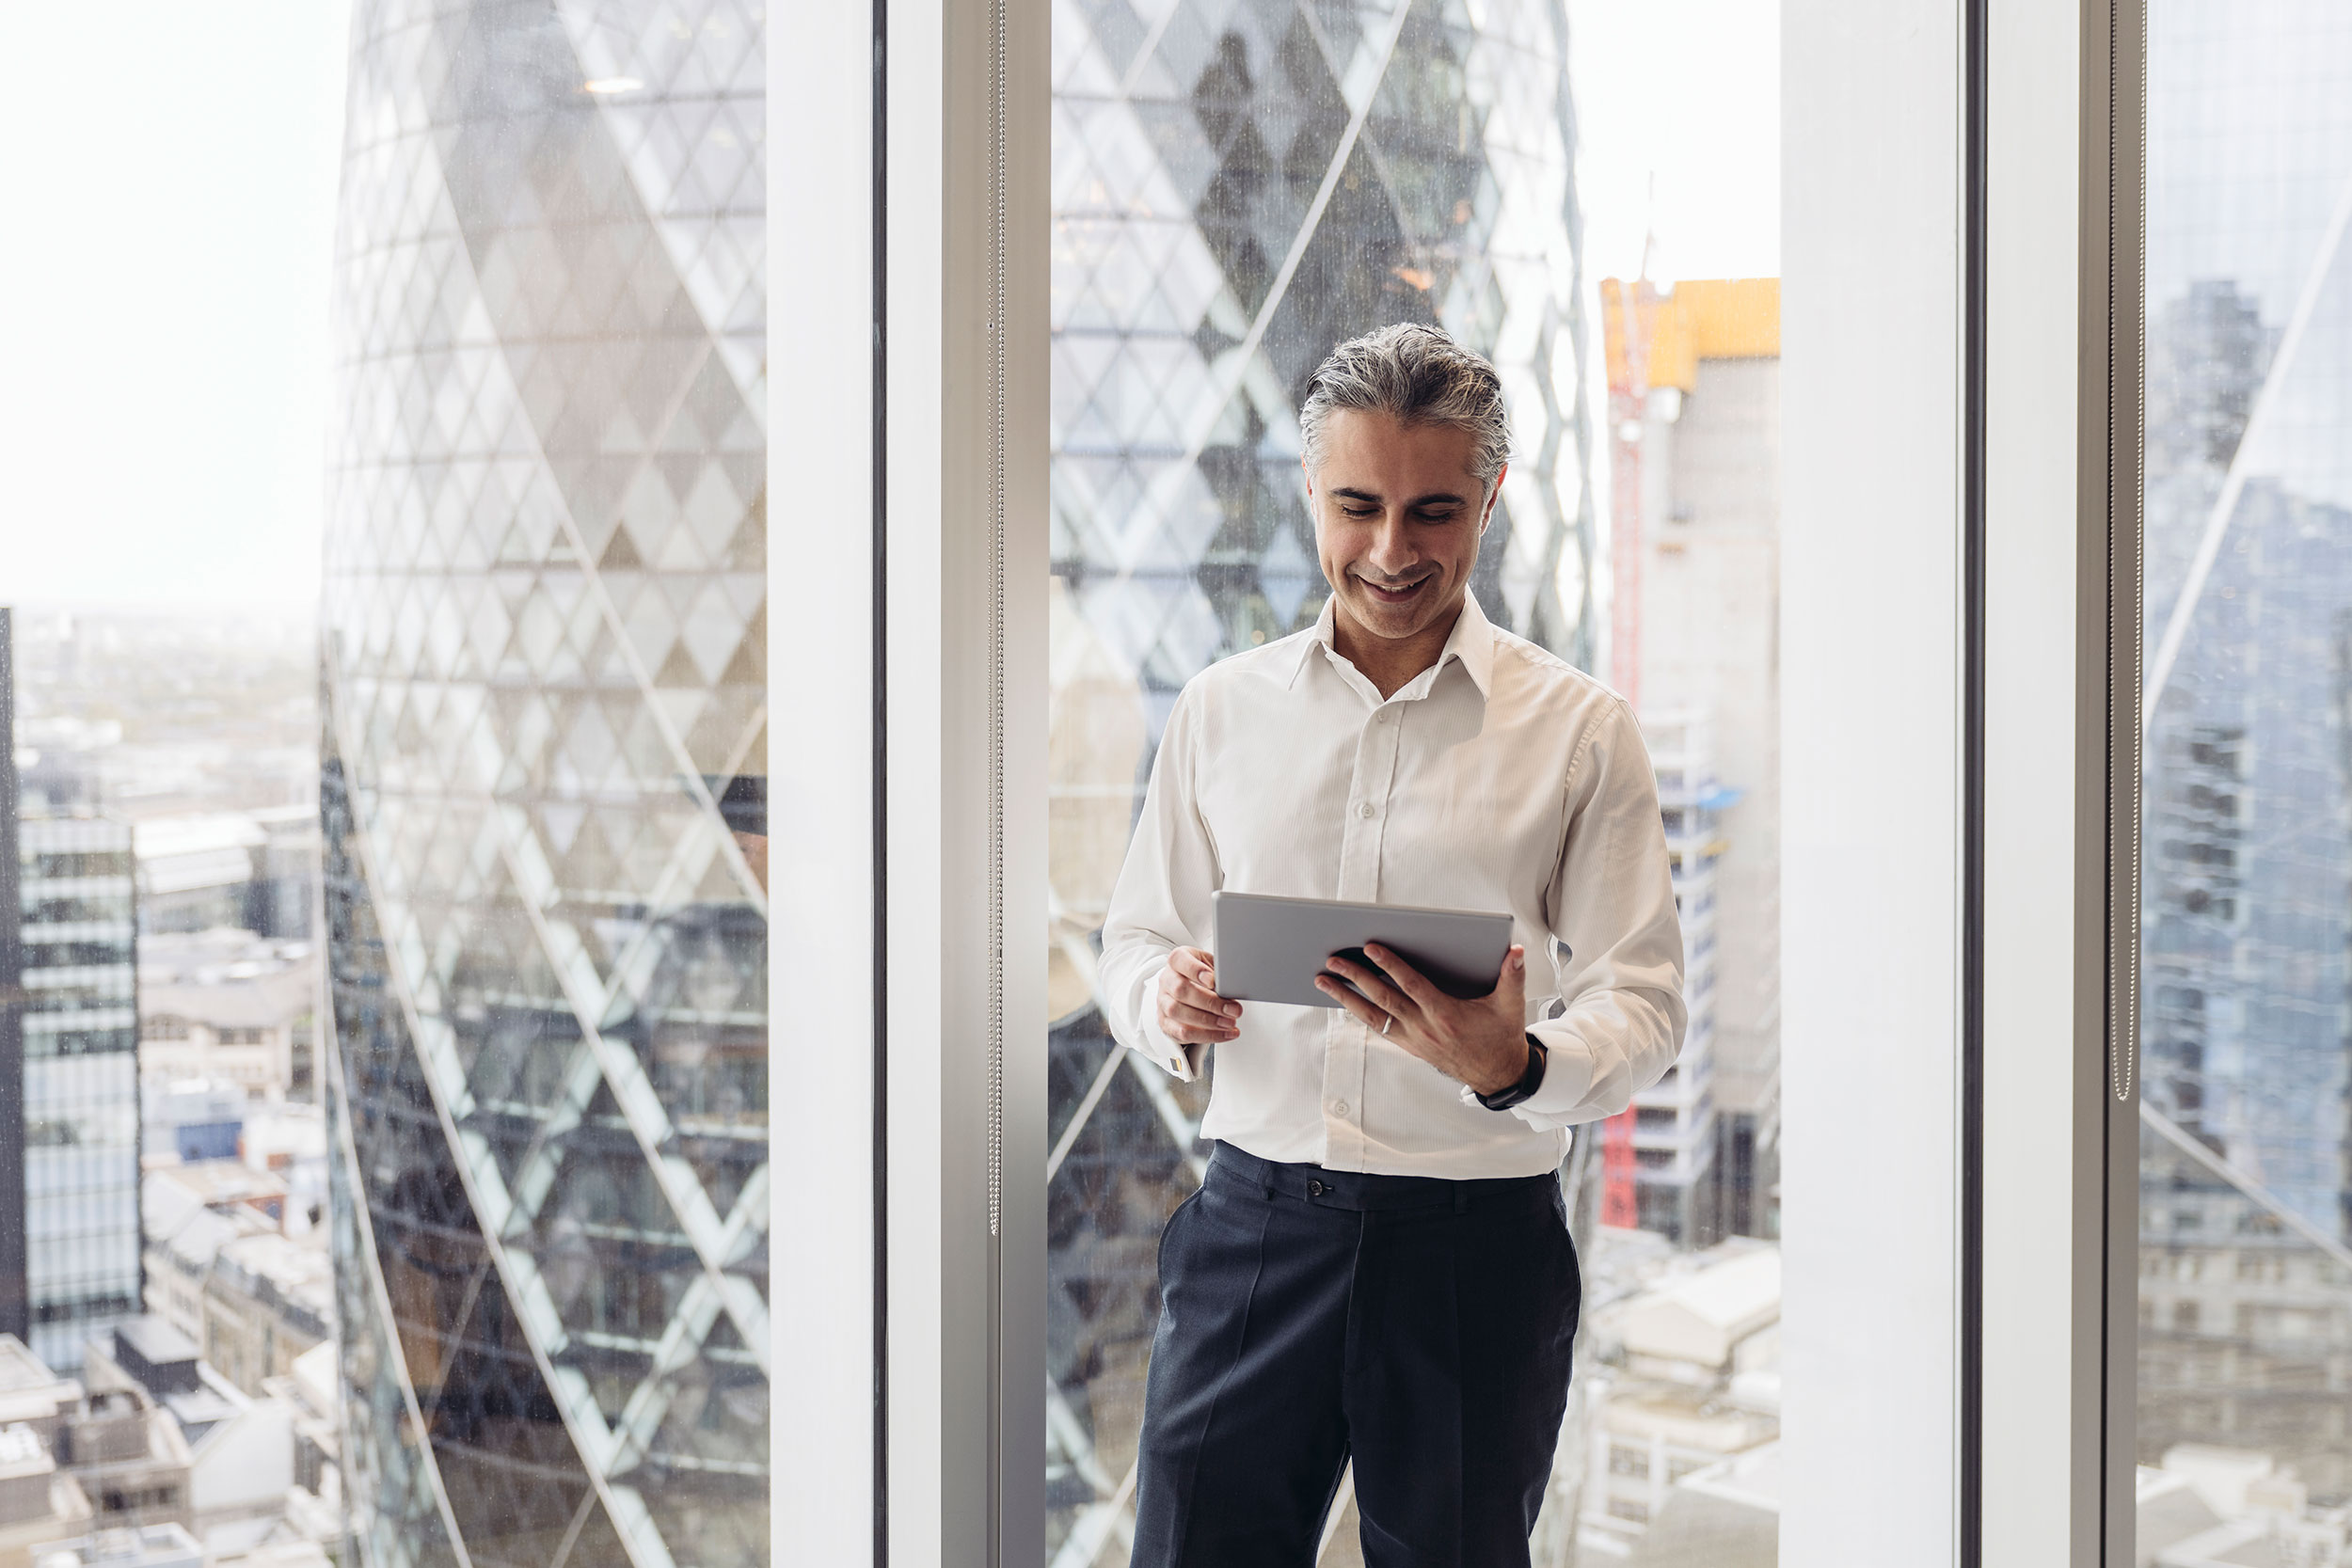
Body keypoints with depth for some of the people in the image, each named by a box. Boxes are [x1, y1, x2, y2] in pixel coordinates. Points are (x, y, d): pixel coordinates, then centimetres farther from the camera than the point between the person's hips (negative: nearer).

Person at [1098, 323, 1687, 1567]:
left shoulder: (1580, 729, 1)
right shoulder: (1223, 708, 9)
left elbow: (1643, 1000, -2)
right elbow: (1135, 938, 14)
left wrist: (1514, 1067, -23)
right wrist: (1168, 1004, -10)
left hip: (1478, 1242, -1)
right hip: (1254, 1219, 2)